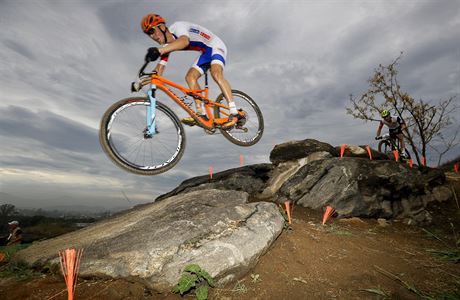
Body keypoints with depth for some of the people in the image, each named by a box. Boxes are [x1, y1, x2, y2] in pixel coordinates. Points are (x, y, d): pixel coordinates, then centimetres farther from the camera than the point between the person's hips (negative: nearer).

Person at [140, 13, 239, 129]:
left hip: (216, 46, -8)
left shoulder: (177, 26, -24)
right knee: (190, 77, -9)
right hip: (205, 53, 8)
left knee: (216, 73, -34)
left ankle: (234, 113, -37)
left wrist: (160, 50, -60)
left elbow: (184, 41, -48)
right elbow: (160, 68, -2)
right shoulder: (167, 45, 0)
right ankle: (201, 114, -10)